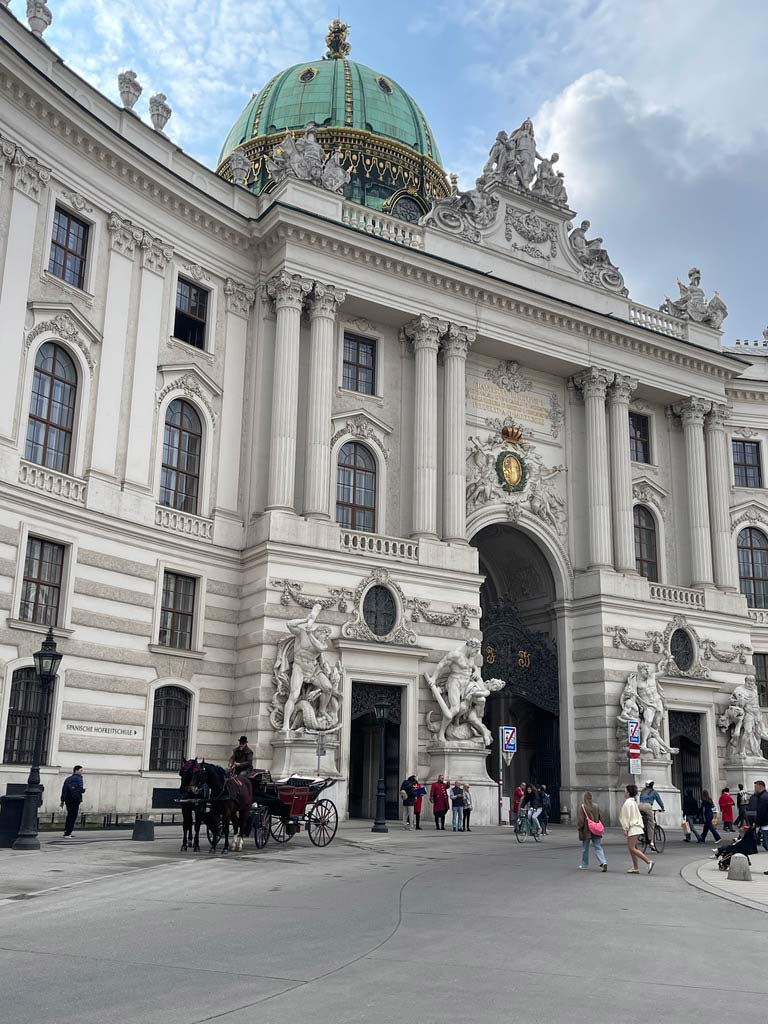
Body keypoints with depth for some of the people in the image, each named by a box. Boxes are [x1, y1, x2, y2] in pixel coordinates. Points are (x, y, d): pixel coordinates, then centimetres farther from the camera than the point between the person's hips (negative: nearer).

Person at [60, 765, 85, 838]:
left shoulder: (68, 779, 13)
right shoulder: (78, 778, -6)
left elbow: (64, 790, 10)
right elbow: (80, 789, -17)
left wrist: (62, 800, 11)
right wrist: (84, 789, 5)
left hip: (67, 800, 6)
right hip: (75, 800, -6)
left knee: (69, 815, 21)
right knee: (73, 816, -1)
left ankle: (66, 831, 22)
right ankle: (67, 834, -5)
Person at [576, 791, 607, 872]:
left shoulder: (582, 808, -14)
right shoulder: (596, 807, 0)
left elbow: (580, 821, -14)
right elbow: (600, 818, 7)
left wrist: (580, 829, 0)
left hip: (586, 832, -3)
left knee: (585, 849, 12)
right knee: (598, 847, 4)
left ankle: (584, 865, 24)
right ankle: (603, 862, -15)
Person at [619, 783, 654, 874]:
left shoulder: (628, 803, -14)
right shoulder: (634, 801, 16)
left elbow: (626, 816, -16)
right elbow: (638, 815, 19)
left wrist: (625, 829, -14)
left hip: (632, 828, -10)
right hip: (636, 826, 10)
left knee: (632, 848, -10)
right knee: (631, 848, 11)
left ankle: (649, 861, -15)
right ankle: (635, 868, 11)